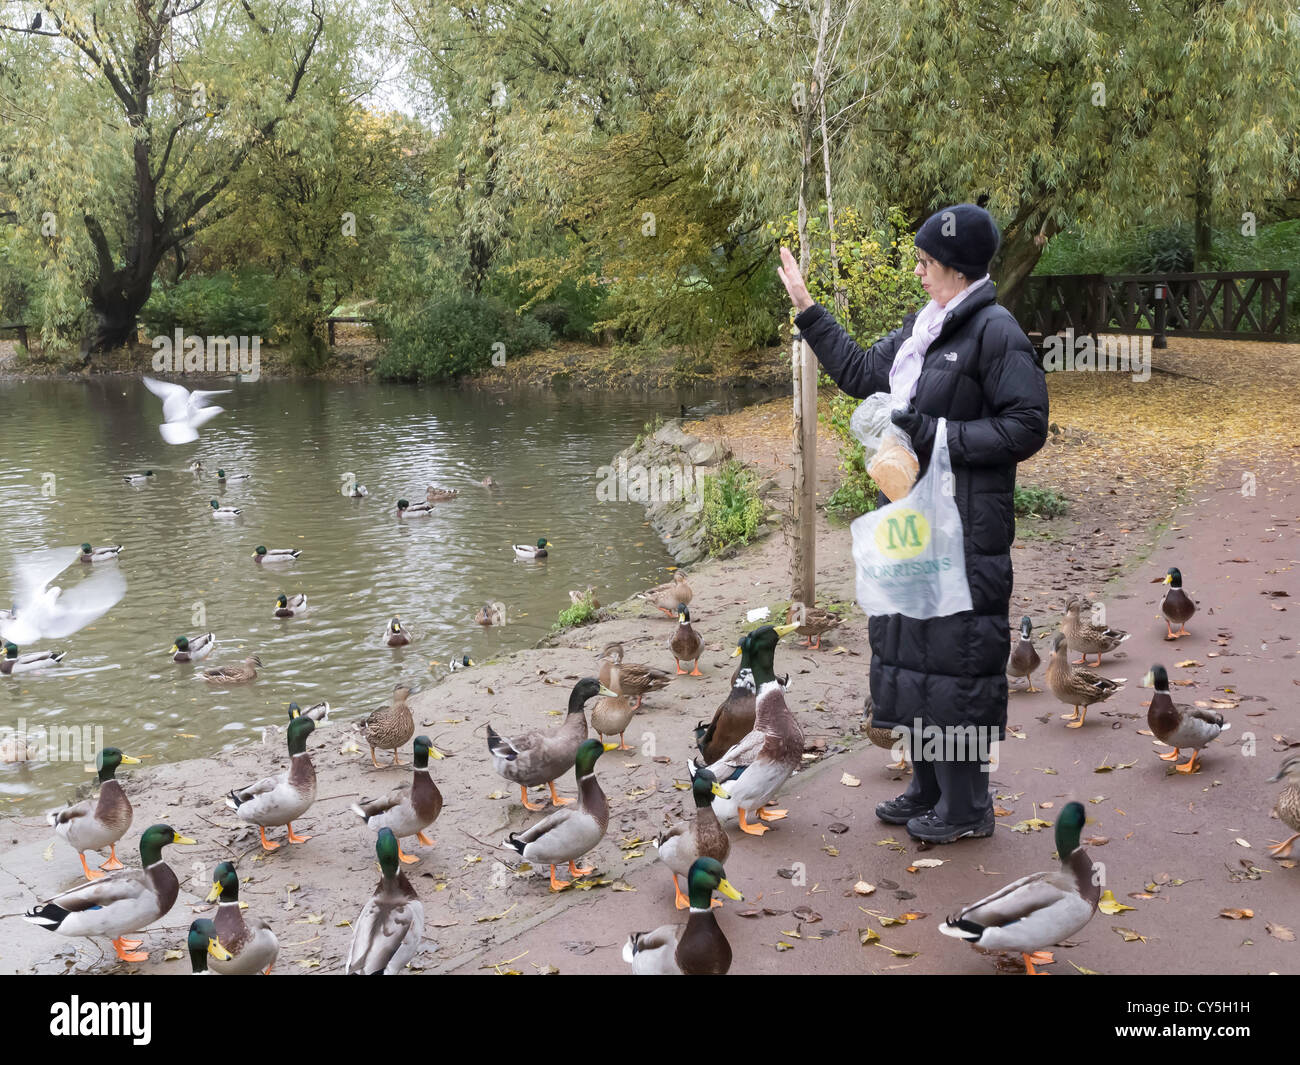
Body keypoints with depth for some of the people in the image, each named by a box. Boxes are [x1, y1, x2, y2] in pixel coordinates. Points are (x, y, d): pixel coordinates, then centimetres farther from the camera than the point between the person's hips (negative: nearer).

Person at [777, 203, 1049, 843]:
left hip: (963, 529, -9)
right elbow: (860, 373, 24)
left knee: (954, 653, -4)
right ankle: (928, 789, 28)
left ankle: (966, 805, 9)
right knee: (910, 643, 15)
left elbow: (1027, 427, -16)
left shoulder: (994, 331, -13)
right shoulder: (921, 327, 14)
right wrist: (805, 309, 23)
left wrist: (937, 434, -18)